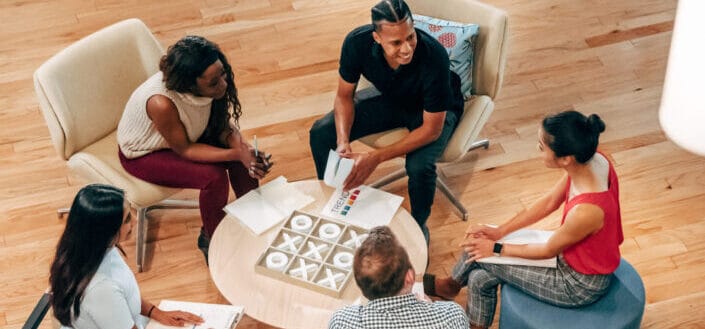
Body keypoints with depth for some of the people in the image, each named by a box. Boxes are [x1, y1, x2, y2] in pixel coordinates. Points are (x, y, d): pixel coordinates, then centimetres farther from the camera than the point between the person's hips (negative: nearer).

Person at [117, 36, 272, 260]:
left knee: (244, 152, -12)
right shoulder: (162, 103, -41)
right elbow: (184, 149, -27)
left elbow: (223, 125, -10)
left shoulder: (216, 83, -24)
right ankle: (211, 241, 1)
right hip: (143, 154, -6)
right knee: (214, 177, -24)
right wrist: (236, 154, -34)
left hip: (188, 134, 6)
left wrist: (242, 149, -29)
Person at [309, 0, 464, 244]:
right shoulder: (357, 42, -28)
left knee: (419, 165, -33)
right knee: (321, 134, -10)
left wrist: (376, 158, -35)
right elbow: (344, 96, -10)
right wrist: (343, 142, -27)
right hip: (389, 97, 4)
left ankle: (419, 227, -1)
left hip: (435, 110, -4)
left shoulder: (434, 56, -39)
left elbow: (432, 130, -30)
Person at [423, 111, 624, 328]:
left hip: (581, 285, -6)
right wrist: (499, 231, 0)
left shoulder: (586, 210, -39)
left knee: (479, 255, 0)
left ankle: (452, 284, 29)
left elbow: (549, 251, -20)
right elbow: (549, 202, -1)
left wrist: (496, 249, -6)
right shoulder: (593, 160, -17)